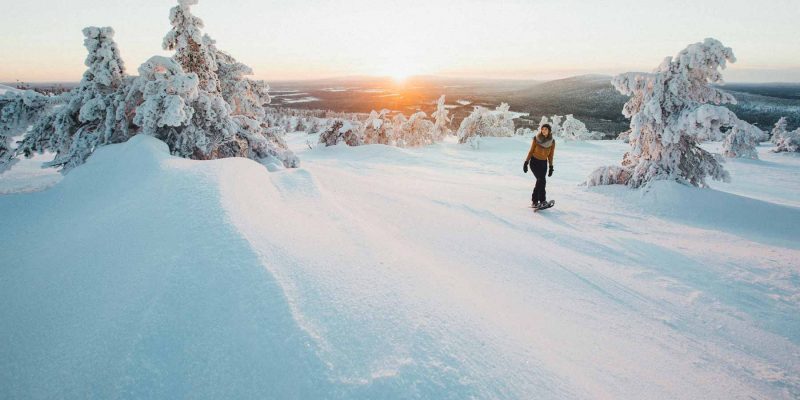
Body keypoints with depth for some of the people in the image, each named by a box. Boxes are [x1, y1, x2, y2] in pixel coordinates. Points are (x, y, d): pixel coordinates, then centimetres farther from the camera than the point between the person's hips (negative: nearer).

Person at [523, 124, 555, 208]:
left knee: (540, 181, -2)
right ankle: (542, 200, -11)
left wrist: (551, 167, 5)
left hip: (543, 163, 3)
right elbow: (531, 151, -2)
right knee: (541, 180, -17)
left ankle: (534, 201, 9)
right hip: (534, 162, -3)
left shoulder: (552, 142, -2)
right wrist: (526, 162, -5)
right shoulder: (536, 139, -9)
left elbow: (550, 155, 5)